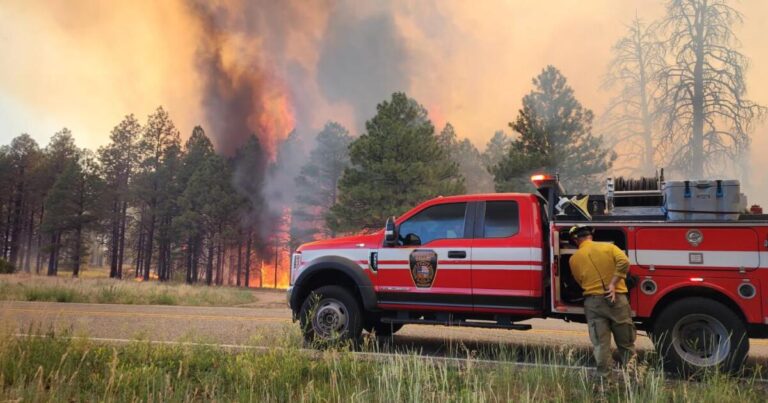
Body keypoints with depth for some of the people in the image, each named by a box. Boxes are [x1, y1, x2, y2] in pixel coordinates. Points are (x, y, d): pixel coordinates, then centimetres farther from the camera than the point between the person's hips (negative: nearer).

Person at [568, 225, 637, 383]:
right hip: (617, 299, 0)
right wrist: (613, 284, -11)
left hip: (593, 301, 0)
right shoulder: (608, 247, 4)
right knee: (626, 343, 10)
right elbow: (624, 261, -13)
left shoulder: (574, 259, 7)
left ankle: (605, 380, 3)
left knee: (601, 345, 3)